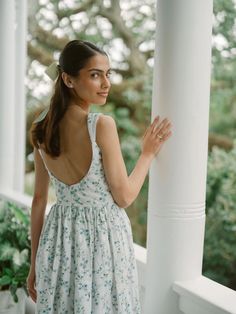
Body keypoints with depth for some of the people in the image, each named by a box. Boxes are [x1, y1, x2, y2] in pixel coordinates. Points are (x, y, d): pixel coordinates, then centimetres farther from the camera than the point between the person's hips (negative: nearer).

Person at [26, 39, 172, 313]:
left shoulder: (42, 127, 0)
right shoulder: (102, 124, -19)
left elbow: (39, 200, 5)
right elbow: (124, 197, -13)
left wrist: (34, 263, 12)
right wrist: (148, 153, 2)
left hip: (59, 239, 6)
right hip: (103, 238, -5)